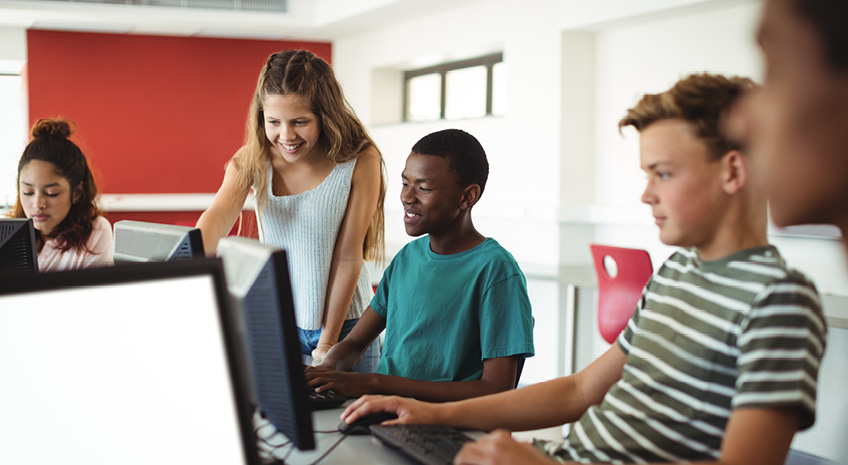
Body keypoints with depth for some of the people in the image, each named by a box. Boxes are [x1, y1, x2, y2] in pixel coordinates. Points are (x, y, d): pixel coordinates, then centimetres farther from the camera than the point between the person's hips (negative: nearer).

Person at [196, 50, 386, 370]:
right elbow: (219, 216, -24)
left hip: (344, 324, -2)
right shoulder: (253, 159, -6)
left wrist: (327, 345, -12)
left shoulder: (360, 162, -14)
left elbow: (348, 257, -13)